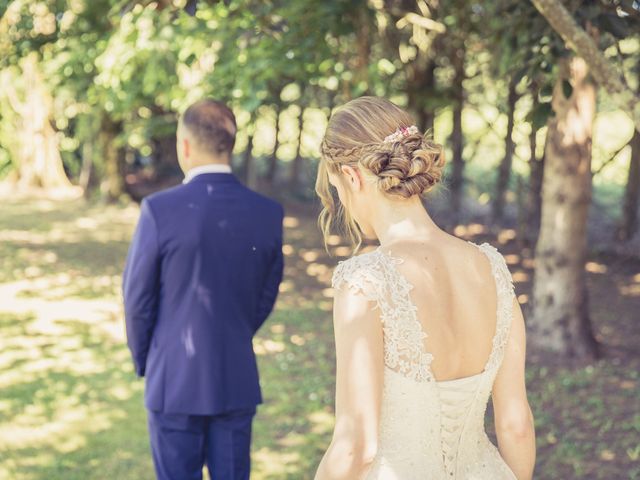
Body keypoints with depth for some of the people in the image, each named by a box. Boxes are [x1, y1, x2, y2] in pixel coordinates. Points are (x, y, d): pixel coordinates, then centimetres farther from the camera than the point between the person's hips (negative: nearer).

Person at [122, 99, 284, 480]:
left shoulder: (160, 209, -16)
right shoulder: (268, 213, -5)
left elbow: (138, 298, -8)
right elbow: (265, 297, 5)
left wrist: (145, 361, 10)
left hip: (176, 380, -3)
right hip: (237, 380, 3)